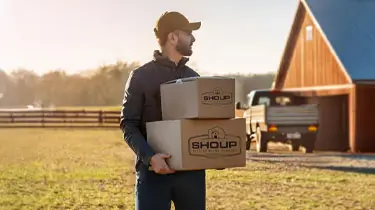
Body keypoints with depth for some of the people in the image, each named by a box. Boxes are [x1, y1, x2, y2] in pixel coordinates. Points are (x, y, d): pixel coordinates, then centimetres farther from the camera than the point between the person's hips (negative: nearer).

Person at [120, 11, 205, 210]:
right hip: (154, 171, -5)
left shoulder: (194, 77, 14)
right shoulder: (141, 76, -2)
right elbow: (128, 124, -5)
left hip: (191, 170, 5)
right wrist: (149, 156, -22)